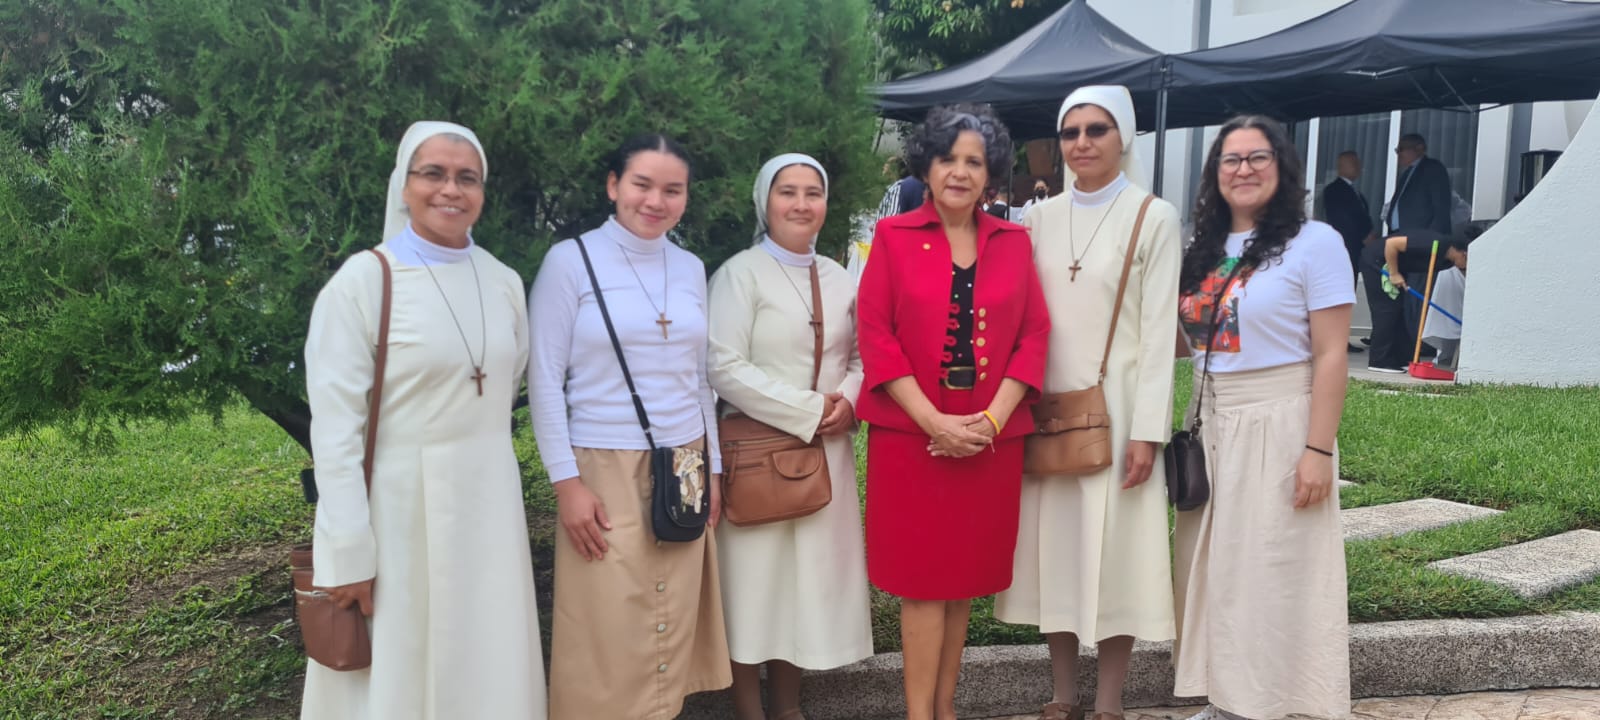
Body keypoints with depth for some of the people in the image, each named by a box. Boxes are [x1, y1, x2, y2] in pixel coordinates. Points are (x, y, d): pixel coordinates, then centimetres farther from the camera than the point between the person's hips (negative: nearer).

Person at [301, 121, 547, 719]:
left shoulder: (504, 283, 4)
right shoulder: (363, 282, -11)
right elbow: (336, 428, -13)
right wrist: (349, 554, -15)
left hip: (489, 504, 5)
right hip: (400, 507, -5)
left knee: (489, 668, 14)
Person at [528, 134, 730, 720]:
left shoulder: (691, 268, 9)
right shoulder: (570, 261, -6)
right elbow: (544, 381, -7)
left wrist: (712, 468, 13)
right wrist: (566, 481, -11)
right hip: (605, 472, -4)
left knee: (671, 629, 9)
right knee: (609, 637, 1)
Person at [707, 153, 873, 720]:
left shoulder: (839, 280, 11)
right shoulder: (739, 274, -8)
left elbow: (860, 357, 15)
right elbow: (726, 368, -16)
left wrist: (848, 401, -7)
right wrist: (808, 410, -16)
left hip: (826, 450, 6)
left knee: (810, 570, 10)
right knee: (754, 573, 1)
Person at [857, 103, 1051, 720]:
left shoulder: (1013, 241, 8)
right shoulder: (893, 236, 0)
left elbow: (1033, 334, 3)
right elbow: (875, 334, -7)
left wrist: (992, 419, -9)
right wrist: (933, 421, -14)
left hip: (991, 438, 3)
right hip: (911, 435, -3)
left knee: (965, 575, 11)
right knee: (923, 578, 1)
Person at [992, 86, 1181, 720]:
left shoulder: (1154, 217, -3)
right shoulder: (1040, 218, 7)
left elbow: (1159, 330, -7)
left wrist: (1147, 430, -12)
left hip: (1117, 408, -3)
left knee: (1115, 551, 1)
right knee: (1053, 548, 8)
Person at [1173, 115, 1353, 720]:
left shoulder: (1314, 243, -8)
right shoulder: (1206, 249, 9)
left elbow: (1330, 357, -12)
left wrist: (1319, 449, -16)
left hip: (1277, 426, -6)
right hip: (1210, 423, 6)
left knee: (1270, 569, 1)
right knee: (1215, 564, 11)